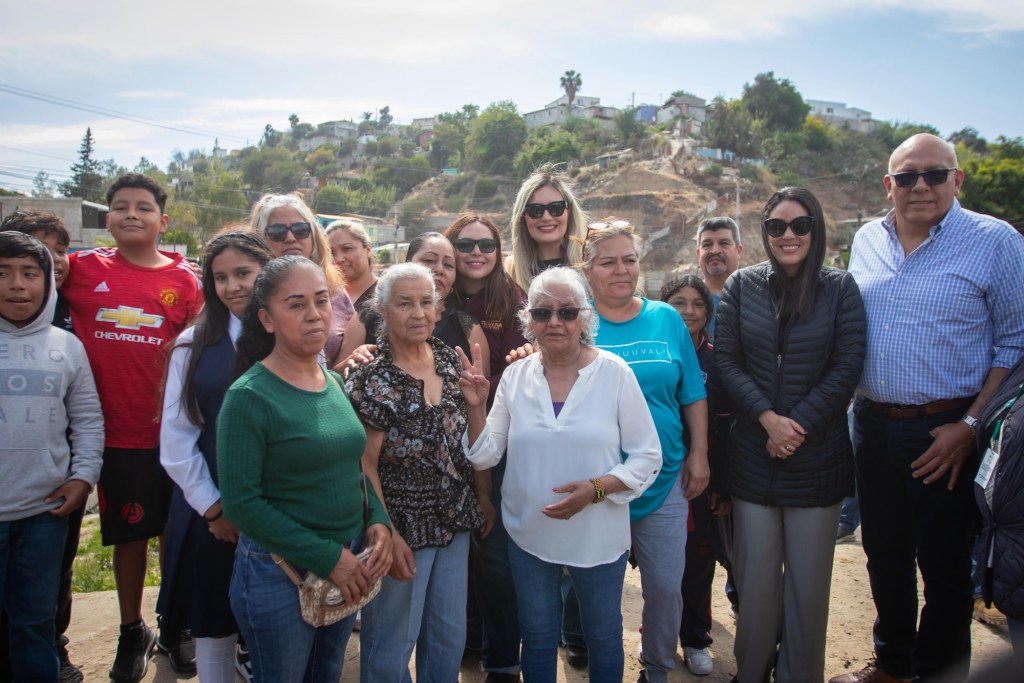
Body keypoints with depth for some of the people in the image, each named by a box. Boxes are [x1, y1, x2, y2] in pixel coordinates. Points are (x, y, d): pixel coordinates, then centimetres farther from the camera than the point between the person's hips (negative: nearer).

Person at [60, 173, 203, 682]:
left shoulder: (185, 279, -2)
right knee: (129, 534, 13)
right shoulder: (82, 268, 0)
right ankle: (132, 632, 32)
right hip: (117, 431, 1)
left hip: (173, 428, 0)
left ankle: (176, 627, 33)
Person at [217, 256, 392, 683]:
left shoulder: (335, 383, 4)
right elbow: (241, 502, -20)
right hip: (279, 574, -6)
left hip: (346, 571, 6)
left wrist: (378, 523, -6)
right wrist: (326, 558, -20)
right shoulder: (249, 397, -17)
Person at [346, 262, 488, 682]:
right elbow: (365, 465, -15)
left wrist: (482, 494, 6)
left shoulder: (449, 359, 1)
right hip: (403, 526, -5)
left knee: (450, 637, 19)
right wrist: (388, 536, -17)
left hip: (454, 521, 6)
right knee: (391, 648, 10)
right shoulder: (371, 377, -16)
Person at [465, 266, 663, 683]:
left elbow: (647, 458, -9)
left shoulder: (614, 372, -11)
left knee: (603, 638, 19)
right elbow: (485, 457, -1)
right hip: (528, 536, 2)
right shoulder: (515, 376, -3)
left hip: (598, 537, -2)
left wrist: (597, 488, -23)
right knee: (537, 638, 21)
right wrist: (476, 407, -17)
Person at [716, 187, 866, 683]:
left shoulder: (840, 288, 1)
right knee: (756, 577, 8)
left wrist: (797, 425, -12)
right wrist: (768, 418, -13)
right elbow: (726, 362, -1)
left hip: (817, 453, -1)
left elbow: (847, 368, -4)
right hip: (752, 455, 1)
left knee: (808, 580, 7)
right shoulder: (742, 286, 3)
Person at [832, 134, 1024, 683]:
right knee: (884, 555, 17)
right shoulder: (866, 240, 9)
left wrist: (970, 425, -13)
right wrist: (854, 403, 8)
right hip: (871, 426, 5)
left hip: (945, 433, -4)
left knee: (944, 566, 7)